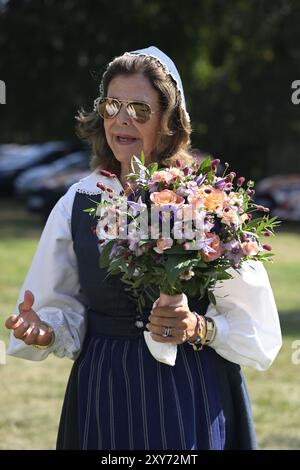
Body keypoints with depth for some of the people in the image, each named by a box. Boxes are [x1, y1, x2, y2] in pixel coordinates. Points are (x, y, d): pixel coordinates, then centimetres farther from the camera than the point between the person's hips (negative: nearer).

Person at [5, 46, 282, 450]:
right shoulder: (77, 204, 1)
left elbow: (257, 328, -6)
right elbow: (68, 313, 4)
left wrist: (199, 328, -22)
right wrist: (44, 332, -17)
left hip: (194, 398, -2)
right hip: (106, 397, 3)